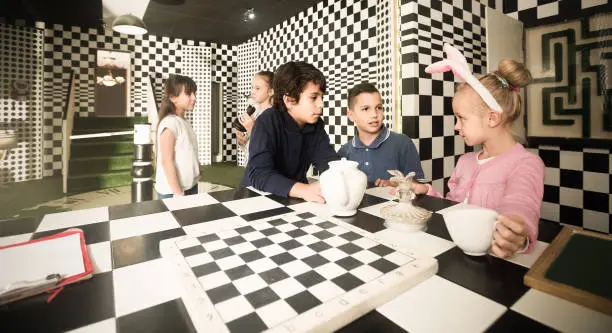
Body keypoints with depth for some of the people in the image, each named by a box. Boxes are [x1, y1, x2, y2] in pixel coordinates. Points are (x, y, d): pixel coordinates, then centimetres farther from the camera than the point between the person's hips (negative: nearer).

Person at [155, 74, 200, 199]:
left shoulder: (184, 122, 7)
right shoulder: (170, 123, -17)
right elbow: (167, 161, -19)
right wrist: (178, 193, -19)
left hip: (191, 186, 8)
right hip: (172, 191, -8)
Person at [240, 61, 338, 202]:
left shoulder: (315, 125, -2)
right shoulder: (267, 122, -18)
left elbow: (331, 162, -9)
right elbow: (259, 173, -29)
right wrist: (303, 190, -42)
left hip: (294, 197, 5)